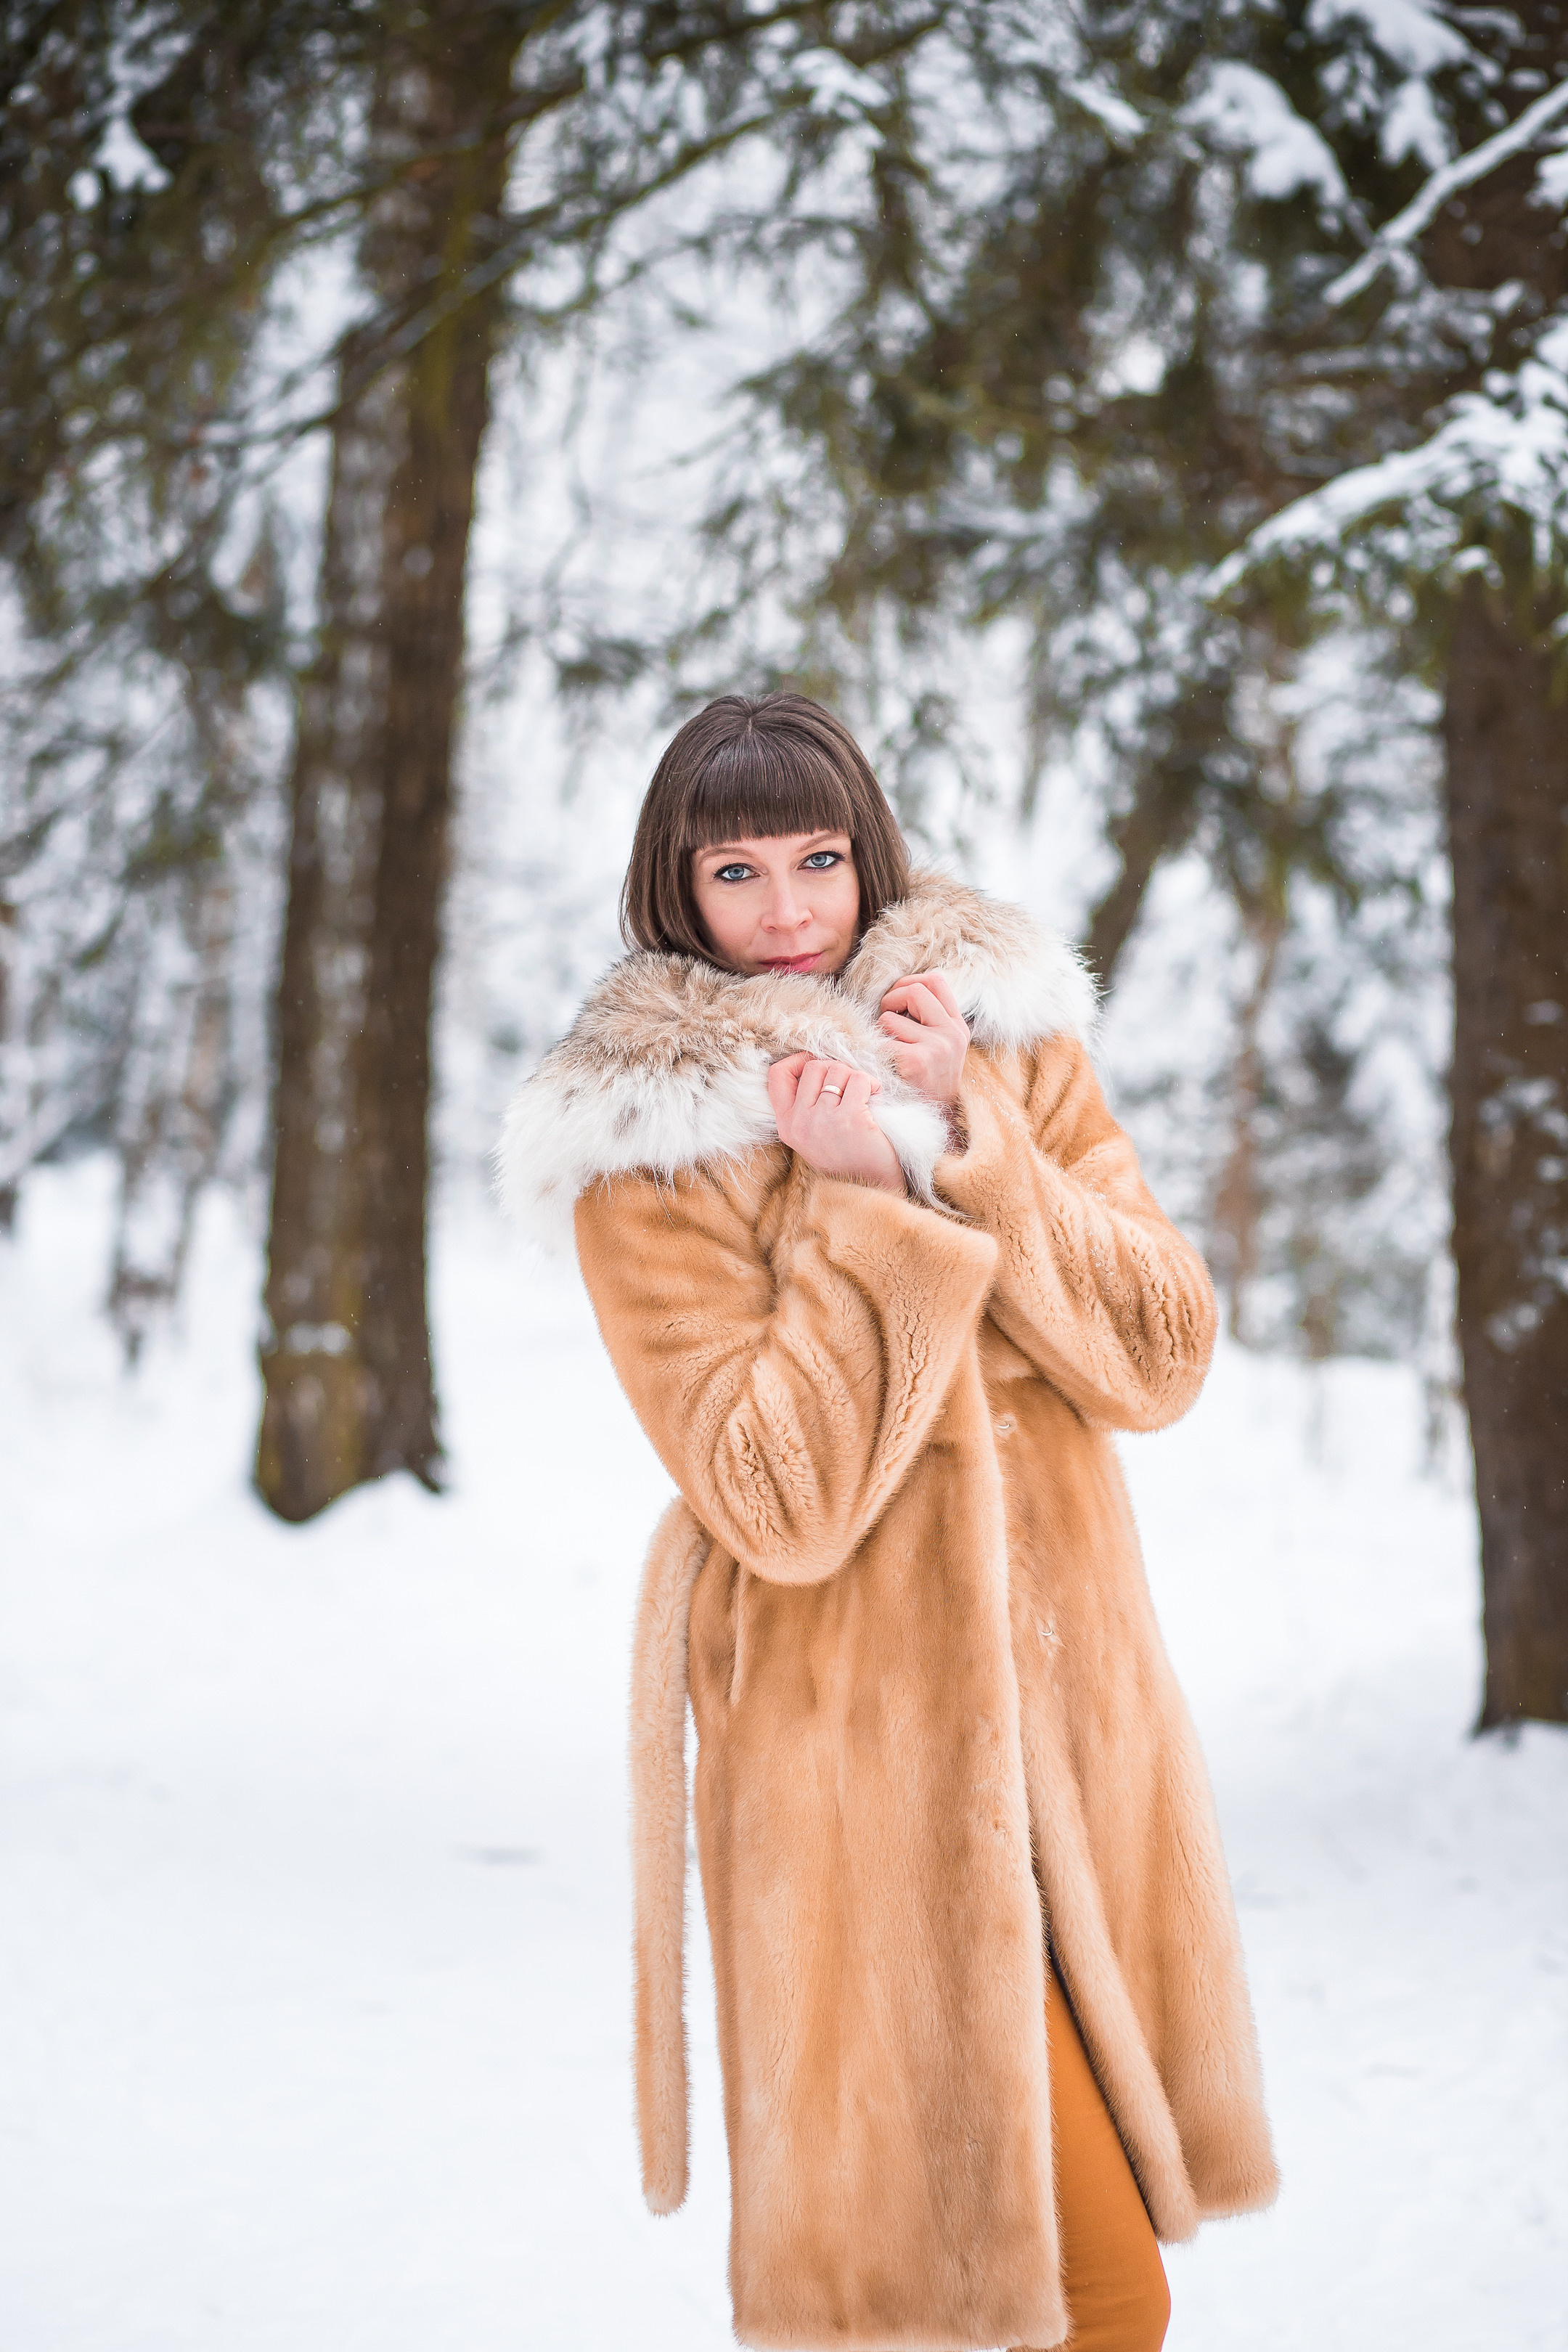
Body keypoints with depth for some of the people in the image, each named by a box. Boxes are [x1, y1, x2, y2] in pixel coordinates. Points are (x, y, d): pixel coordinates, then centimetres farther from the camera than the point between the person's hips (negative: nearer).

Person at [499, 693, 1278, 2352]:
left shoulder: (1008, 1042, 5)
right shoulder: (648, 1144, -8)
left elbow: (1162, 1359, -5)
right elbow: (785, 1501, -17)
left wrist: (970, 1137, -13)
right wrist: (861, 1198, -18)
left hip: (1069, 1699, 5)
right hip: (851, 1735, -5)